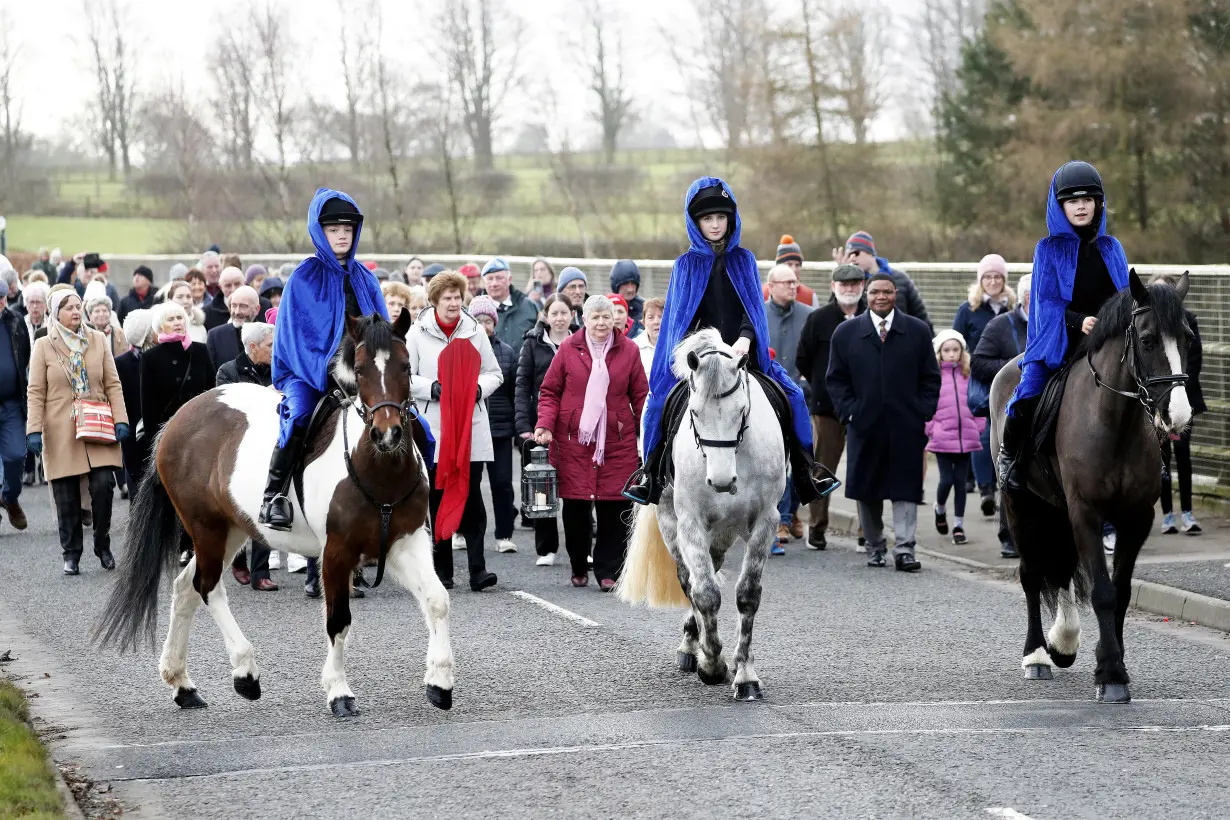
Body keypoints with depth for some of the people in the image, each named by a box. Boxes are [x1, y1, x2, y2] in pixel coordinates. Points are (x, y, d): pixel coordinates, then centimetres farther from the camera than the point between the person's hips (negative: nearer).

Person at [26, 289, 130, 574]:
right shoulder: (43, 347, 3)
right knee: (66, 497, 1)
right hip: (61, 434, -1)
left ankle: (103, 546, 9)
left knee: (103, 486, -10)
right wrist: (34, 430, -8)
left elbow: (112, 385, 8)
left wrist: (120, 420, -2)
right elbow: (36, 393, 1)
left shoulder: (97, 340, 8)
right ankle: (71, 555, 12)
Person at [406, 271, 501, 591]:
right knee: (438, 498, 1)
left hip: (472, 428, 1)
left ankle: (478, 569, -8)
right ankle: (441, 571, 9)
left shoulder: (475, 332, 10)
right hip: (434, 429, -1)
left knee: (471, 498, -5)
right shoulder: (417, 333, 3)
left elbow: (495, 373, 16)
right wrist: (431, 388, -14)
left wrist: (479, 387, -5)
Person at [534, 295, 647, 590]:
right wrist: (545, 425, -9)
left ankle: (608, 571, 3)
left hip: (617, 442, 0)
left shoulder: (628, 351, 5)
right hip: (573, 441, 0)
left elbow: (640, 396, 8)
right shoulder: (568, 349, 3)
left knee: (614, 508, -5)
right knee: (575, 506, 2)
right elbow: (550, 391, 6)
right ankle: (579, 568, 19)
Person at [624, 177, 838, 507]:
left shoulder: (743, 259, 10)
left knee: (789, 397, -17)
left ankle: (803, 467, -6)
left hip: (743, 353, 1)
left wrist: (745, 338, -19)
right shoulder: (687, 264, 9)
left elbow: (754, 306, 0)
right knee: (663, 402, -22)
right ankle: (652, 470, -9)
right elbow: (679, 317, 4)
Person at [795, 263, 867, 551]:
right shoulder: (818, 319, 2)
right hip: (827, 407, 0)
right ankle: (817, 528, 11)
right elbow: (802, 360, 8)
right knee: (823, 469, 3)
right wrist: (823, 388, 10)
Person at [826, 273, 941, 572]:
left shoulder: (918, 331, 7)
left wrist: (923, 413, -1)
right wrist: (849, 411, -3)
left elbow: (931, 378, 9)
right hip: (864, 424, 1)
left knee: (905, 489, -5)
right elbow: (836, 378, 9)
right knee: (866, 491, 6)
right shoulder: (846, 333, 7)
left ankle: (904, 549, -5)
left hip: (906, 427, -1)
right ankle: (875, 547, 18)